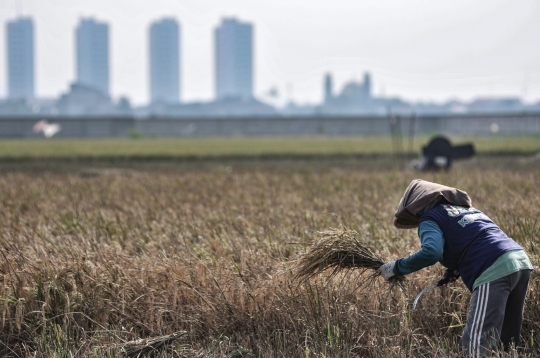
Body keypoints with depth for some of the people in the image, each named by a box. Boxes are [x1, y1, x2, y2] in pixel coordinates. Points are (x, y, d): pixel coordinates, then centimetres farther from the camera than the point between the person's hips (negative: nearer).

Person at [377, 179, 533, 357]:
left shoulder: (430, 218, 5)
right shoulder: (465, 209, 31)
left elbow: (431, 252, -14)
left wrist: (396, 267, -4)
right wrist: (458, 267, 26)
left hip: (494, 271, -9)